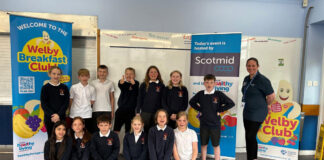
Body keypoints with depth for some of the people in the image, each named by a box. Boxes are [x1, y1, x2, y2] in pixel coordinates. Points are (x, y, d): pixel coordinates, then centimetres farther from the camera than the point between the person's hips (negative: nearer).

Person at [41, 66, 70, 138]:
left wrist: (58, 115, -13)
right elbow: (43, 104, -4)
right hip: (49, 118, 0)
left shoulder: (64, 87, 2)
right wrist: (52, 115, -14)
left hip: (61, 117, 1)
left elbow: (66, 103, -1)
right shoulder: (45, 87, 0)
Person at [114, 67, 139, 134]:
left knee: (128, 130, 7)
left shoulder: (136, 83, -2)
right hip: (121, 110, 1)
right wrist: (121, 82, -47)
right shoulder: (123, 83, 3)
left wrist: (133, 84, -45)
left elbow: (137, 93, -23)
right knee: (116, 130, 2)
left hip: (131, 111, -1)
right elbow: (120, 86, -21)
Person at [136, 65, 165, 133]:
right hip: (145, 112, 0)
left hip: (157, 112, 0)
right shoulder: (143, 85, 3)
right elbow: (139, 99, 5)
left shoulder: (161, 85, 3)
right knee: (145, 130, 6)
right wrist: (138, 112, 2)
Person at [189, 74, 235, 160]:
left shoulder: (219, 94, -9)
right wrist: (199, 109, 0)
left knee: (216, 145, 12)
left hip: (215, 124, -2)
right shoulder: (200, 94, -3)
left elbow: (231, 103, -8)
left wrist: (219, 110, -10)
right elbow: (191, 102, 11)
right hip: (203, 124, 2)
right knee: (203, 144, 15)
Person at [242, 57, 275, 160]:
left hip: (257, 114, -7)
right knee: (248, 136, 14)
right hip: (247, 112, 8)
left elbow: (271, 96, -14)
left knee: (251, 136, -2)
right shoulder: (246, 79, 7)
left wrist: (264, 105, -1)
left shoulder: (262, 80, -16)